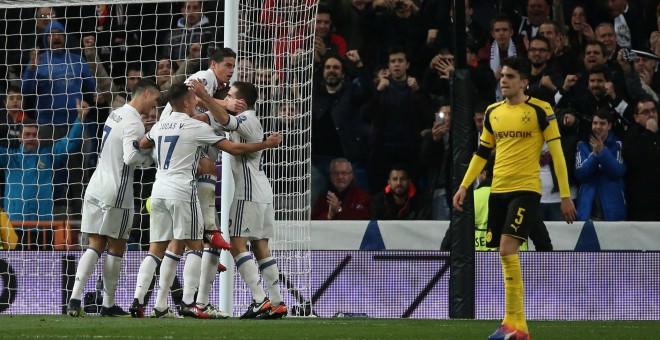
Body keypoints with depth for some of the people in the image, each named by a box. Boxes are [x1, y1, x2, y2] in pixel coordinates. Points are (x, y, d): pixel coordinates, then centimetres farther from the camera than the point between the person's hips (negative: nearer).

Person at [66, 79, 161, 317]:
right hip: (116, 193, -8)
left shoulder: (116, 114, 12)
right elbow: (130, 157, -28)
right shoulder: (133, 123, -16)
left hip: (95, 188, 8)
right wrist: (151, 156, -10)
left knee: (95, 246, 7)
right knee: (116, 247, 5)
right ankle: (108, 304, 13)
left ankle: (75, 298, -8)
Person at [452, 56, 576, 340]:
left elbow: (557, 152, -5)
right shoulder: (493, 112, 11)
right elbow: (482, 153, 20)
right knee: (506, 255, 5)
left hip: (526, 189, -6)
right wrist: (464, 186, 13)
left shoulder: (540, 111, -6)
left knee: (507, 248, -20)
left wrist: (565, 196, -7)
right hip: (498, 190, 6)